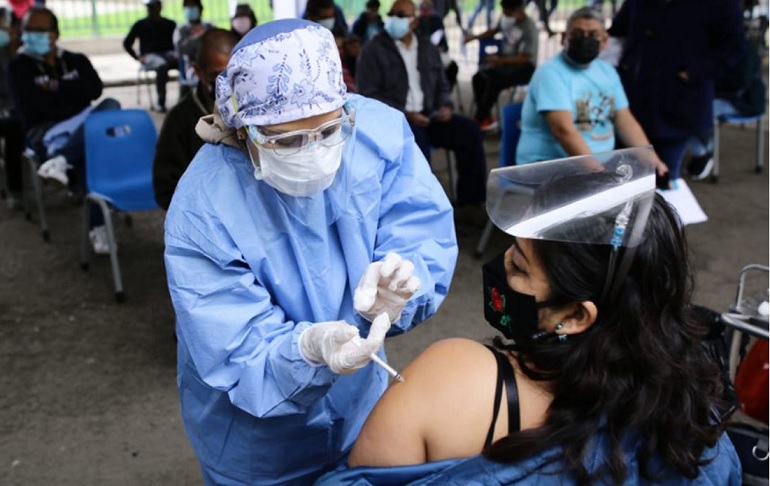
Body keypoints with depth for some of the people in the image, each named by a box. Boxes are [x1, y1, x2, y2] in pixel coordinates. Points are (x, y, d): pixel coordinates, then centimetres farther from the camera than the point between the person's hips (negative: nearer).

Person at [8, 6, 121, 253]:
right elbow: (31, 106, -10)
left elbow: (94, 89, -1)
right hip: (44, 131, -4)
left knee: (111, 105, -30)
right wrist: (72, 96, -8)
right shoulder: (19, 66, 6)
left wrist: (58, 88, -8)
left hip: (80, 125, 4)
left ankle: (61, 160, -43)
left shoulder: (77, 60, 18)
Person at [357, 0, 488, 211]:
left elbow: (442, 86, 23)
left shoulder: (429, 50, 16)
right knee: (417, 139, -37)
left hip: (427, 116, 5)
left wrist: (445, 106, -2)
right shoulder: (373, 50, -1)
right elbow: (368, 95, -9)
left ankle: (470, 198, -11)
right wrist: (405, 114, -18)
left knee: (469, 129, -16)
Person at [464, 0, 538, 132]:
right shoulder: (506, 19, 0)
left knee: (494, 81, -31)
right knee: (478, 78, -14)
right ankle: (486, 119, -5)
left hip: (524, 68, -8)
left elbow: (524, 59, -23)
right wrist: (474, 37, 7)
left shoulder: (529, 29, -22)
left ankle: (479, 120, -15)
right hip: (505, 62, 8)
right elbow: (494, 31, 22)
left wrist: (499, 60, -30)